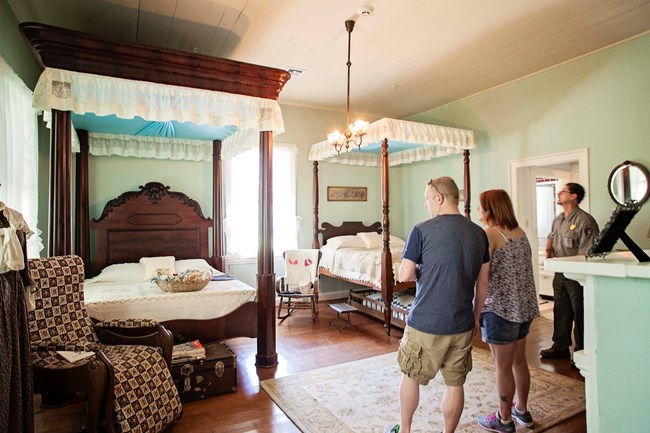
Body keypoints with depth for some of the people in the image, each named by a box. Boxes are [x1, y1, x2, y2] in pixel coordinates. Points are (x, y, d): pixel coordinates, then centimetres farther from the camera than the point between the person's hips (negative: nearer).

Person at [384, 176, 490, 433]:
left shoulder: (422, 231, -14)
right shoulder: (479, 234, 2)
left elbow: (404, 276, -12)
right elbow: (482, 282, 8)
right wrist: (475, 317, 18)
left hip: (426, 324, -4)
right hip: (462, 325, 4)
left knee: (411, 376, 17)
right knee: (455, 384, 18)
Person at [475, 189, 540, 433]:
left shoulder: (490, 234, -17)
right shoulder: (520, 232, 7)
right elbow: (521, 269, 14)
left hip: (501, 309, -8)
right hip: (525, 306, 8)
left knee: (503, 367, 7)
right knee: (519, 361, 21)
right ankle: (522, 410, 37)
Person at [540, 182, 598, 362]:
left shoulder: (584, 220, -15)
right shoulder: (558, 219, 11)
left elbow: (587, 251, -20)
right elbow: (551, 237, 26)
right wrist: (549, 250, 7)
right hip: (559, 273, 8)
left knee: (580, 314, 4)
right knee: (561, 310, 16)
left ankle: (581, 352, 18)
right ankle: (560, 346, 29)